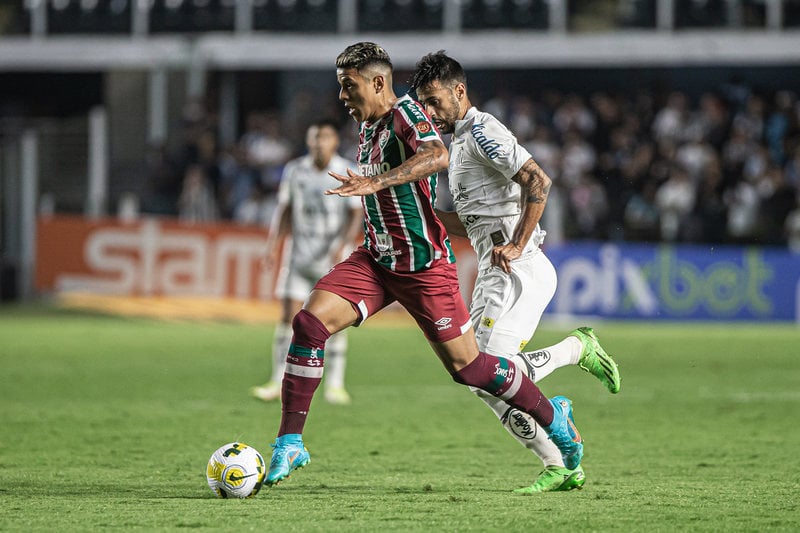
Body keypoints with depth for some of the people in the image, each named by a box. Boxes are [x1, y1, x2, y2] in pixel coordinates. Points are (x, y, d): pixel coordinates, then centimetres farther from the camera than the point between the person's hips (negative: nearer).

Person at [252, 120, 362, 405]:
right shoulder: (294, 170, 3)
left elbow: (356, 215, -7)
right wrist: (273, 244, 2)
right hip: (300, 254, 2)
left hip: (333, 257, -2)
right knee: (289, 316, -3)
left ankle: (335, 384, 5)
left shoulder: (348, 173, -6)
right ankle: (279, 383, 2)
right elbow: (284, 210, 11)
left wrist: (341, 247, -20)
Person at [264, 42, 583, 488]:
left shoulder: (406, 114, -16)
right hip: (376, 259, 7)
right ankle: (290, 443, -11)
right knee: (309, 321, -13)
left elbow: (437, 157, -38)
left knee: (466, 366, -1)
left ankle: (553, 415, 23)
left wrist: (376, 181, -47)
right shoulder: (367, 125, 11)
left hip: (424, 264, -7)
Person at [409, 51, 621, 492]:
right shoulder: (459, 141, 22)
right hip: (495, 274, 10)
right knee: (481, 381, 4)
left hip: (519, 272, -10)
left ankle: (578, 348, 1)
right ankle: (559, 467, 8)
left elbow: (537, 181, -21)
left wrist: (517, 246, -23)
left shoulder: (483, 132, -9)